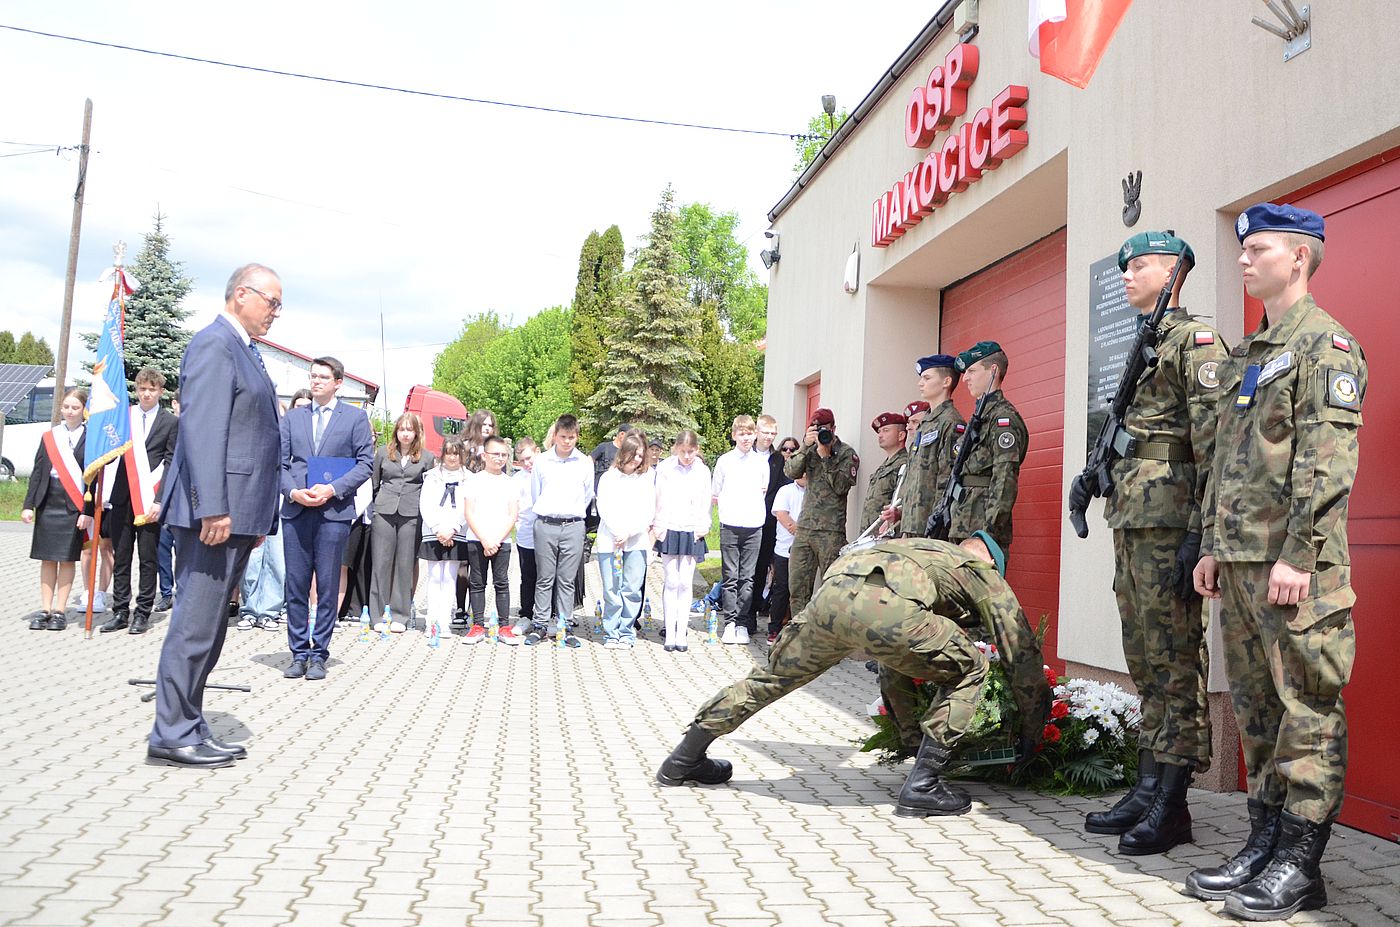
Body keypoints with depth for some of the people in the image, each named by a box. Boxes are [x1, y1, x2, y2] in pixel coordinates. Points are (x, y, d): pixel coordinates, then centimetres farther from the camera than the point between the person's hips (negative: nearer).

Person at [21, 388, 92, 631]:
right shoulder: (49, 437, 10)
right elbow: (38, 472, 10)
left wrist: (87, 511, -10)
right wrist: (29, 505, 3)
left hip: (75, 505, -4)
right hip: (48, 502, 4)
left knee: (67, 558, 1)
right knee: (47, 558, 7)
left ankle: (59, 611, 8)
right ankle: (45, 610, 13)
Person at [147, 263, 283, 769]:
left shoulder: (243, 351, 20)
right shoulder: (214, 345, -9)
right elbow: (203, 430, -19)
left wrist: (258, 515, 18)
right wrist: (213, 509, -24)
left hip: (236, 514, 10)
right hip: (214, 513, -10)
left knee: (208, 625, 13)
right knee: (196, 623, -5)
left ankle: (188, 727, 21)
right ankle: (172, 735, 3)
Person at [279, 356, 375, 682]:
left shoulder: (355, 417, 6)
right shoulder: (292, 417, 15)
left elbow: (365, 462, 1)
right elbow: (280, 463, 10)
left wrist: (332, 489, -11)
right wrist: (293, 492, -8)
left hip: (334, 510, -3)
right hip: (295, 510, 3)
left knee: (328, 586, 1)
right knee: (295, 585, 4)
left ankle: (319, 654, 9)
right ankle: (299, 653, 14)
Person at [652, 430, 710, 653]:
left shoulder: (703, 471, 6)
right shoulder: (665, 468, 1)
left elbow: (705, 503, 9)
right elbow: (659, 499, 2)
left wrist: (703, 528, 1)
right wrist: (658, 526, -3)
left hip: (692, 532, 1)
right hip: (669, 530, -1)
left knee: (686, 583, 1)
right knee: (671, 582, -1)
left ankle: (682, 634, 6)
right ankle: (670, 634, 4)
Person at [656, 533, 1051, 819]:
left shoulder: (920, 546, 45)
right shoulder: (985, 574, 30)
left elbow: (896, 661, 51)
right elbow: (1023, 657, 31)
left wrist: (914, 731, 57)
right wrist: (1032, 737, 44)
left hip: (830, 593, 6)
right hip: (887, 606, -6)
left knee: (772, 677, 25)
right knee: (968, 670, 18)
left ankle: (684, 758, 35)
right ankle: (922, 786, 15)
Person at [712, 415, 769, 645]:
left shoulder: (762, 462, 8)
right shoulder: (724, 460, 3)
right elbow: (715, 495, 9)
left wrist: (753, 509, 8)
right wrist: (729, 509, 3)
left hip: (754, 526, 1)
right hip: (730, 525, -1)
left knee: (747, 577, 3)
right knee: (730, 577, 2)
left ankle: (742, 623, 9)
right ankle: (730, 623, 7)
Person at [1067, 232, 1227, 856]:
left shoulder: (1195, 339, -6)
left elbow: (1213, 442, -14)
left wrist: (1198, 532, -20)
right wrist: (1093, 474, 12)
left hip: (1169, 522, -9)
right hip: (1130, 521, 10)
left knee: (1174, 662, -5)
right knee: (1145, 661, 12)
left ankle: (1171, 805, 2)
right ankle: (1148, 788, 19)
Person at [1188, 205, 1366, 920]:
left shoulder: (1326, 343, -5)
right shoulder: (1245, 355, 21)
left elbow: (1328, 459, -15)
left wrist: (1297, 555, -21)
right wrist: (1211, 546, 17)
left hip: (1294, 565, -9)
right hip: (1238, 560, 9)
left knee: (1307, 711, -1)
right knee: (1256, 710, 12)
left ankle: (1299, 867, 6)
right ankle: (1264, 844, 21)